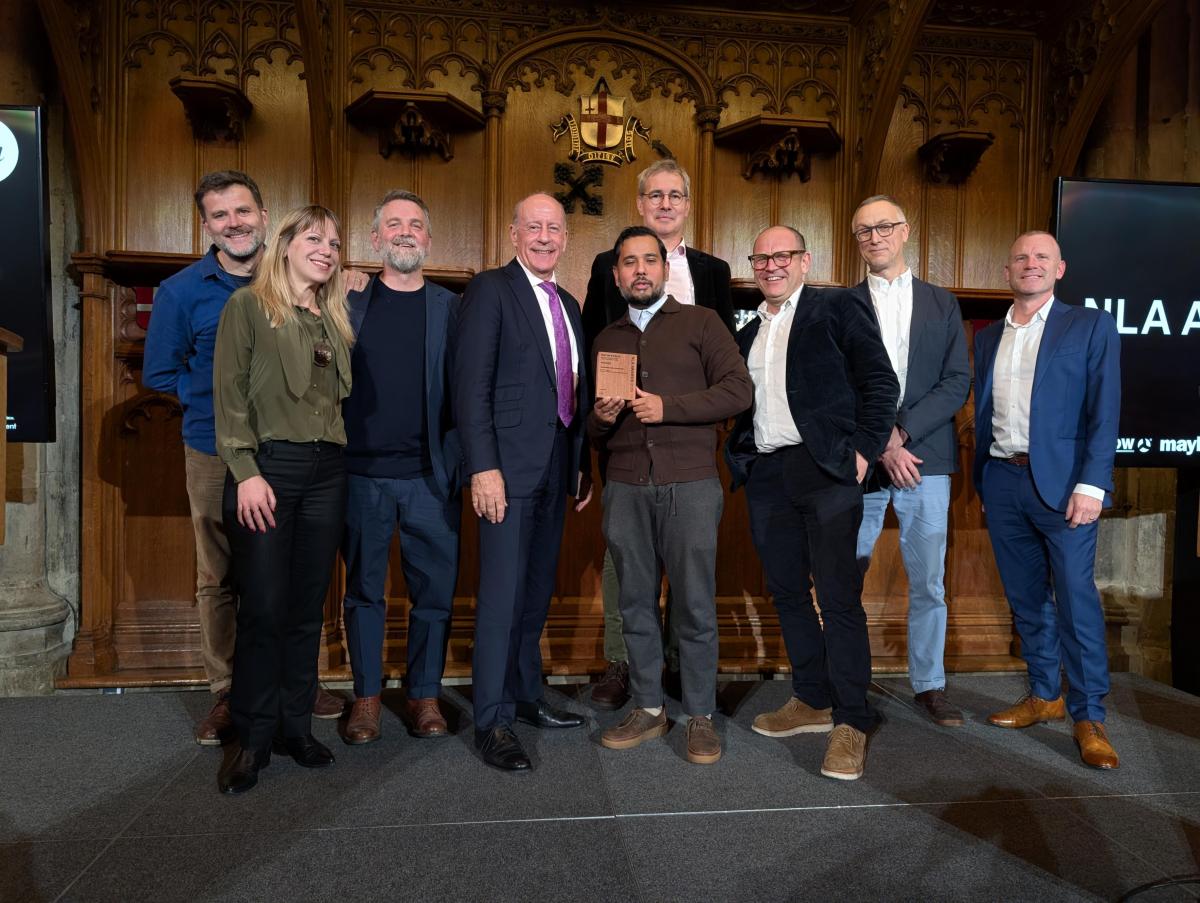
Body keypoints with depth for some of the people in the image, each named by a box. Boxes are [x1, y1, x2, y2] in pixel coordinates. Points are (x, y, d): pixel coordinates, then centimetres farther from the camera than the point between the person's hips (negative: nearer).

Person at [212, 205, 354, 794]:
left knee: (307, 608, 8)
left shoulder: (335, 317, 18)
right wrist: (246, 472, -13)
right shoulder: (248, 305, 2)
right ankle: (252, 737, 12)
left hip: (326, 473, 5)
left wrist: (342, 458, 5)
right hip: (266, 465, -5)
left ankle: (295, 725, 20)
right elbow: (230, 394, -5)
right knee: (263, 608, -3)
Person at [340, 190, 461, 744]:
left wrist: (461, 465, -9)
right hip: (362, 474, 0)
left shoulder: (451, 308, 6)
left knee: (434, 590, 6)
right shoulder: (348, 304, 6)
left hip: (430, 475, 0)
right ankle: (366, 695, 25)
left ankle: (424, 694, 22)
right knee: (364, 590, 10)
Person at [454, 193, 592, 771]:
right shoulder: (490, 290, -5)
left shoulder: (568, 305, 17)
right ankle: (492, 721, 9)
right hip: (510, 467, -7)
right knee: (503, 594, -3)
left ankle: (526, 696, 29)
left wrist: (583, 464, 14)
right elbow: (471, 386, -12)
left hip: (558, 468, 7)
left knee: (538, 590, 14)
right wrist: (483, 468, -19)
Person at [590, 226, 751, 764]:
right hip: (625, 488, 4)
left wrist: (668, 407, -12)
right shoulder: (606, 341, 19)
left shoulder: (700, 322, 7)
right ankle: (648, 709, 21)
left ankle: (700, 717, 13)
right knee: (636, 604, 7)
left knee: (695, 607, -1)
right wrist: (599, 420, -2)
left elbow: (739, 390, -4)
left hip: (690, 483, -3)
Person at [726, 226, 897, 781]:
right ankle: (812, 702, 26)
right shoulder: (747, 333, 19)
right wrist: (740, 455, 5)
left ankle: (851, 723, 4)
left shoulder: (837, 308, 2)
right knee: (788, 593, 12)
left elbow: (880, 382, -5)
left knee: (839, 597, -5)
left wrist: (864, 449, -12)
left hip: (825, 468, -6)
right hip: (766, 476, 6)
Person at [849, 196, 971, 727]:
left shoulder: (942, 304, 12)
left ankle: (929, 685, 20)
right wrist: (881, 446, -11)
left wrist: (902, 431, -11)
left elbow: (957, 383, 3)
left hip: (924, 460, 1)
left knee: (928, 583, 5)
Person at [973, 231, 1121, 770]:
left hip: (1061, 482, -4)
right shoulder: (987, 338, 15)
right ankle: (1044, 696, 24)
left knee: (1075, 599, -4)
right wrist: (981, 483, 13)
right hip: (1001, 481, 4)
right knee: (1025, 599, 11)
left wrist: (1091, 484, -14)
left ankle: (1089, 717, 7)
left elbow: (1104, 411, -5)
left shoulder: (1090, 326, 2)